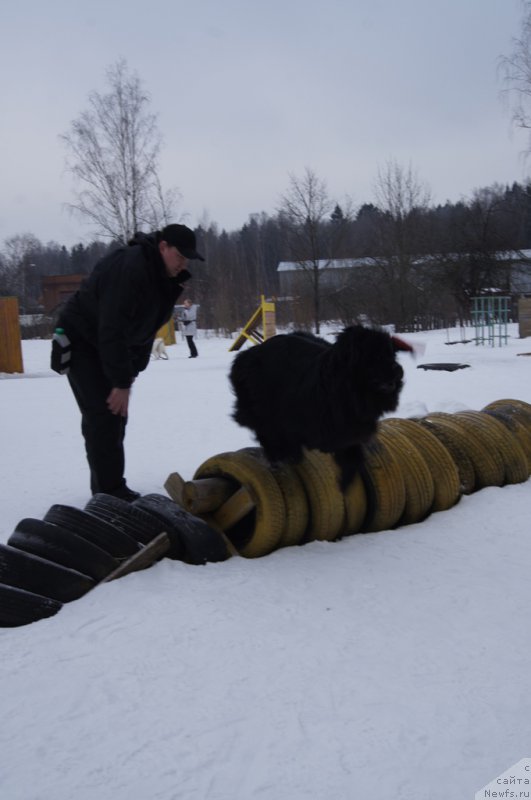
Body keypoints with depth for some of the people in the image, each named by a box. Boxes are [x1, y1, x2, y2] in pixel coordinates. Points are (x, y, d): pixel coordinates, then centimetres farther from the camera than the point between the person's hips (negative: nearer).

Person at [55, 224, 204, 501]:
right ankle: (111, 494, -10)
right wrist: (121, 382, -31)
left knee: (115, 414, 10)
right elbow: (112, 329, -34)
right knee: (103, 415, -14)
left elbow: (146, 325, 6)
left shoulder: (164, 276, -2)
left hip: (110, 346, 9)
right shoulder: (129, 267, -31)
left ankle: (106, 489, 20)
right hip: (82, 342, -9)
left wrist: (132, 371, 0)